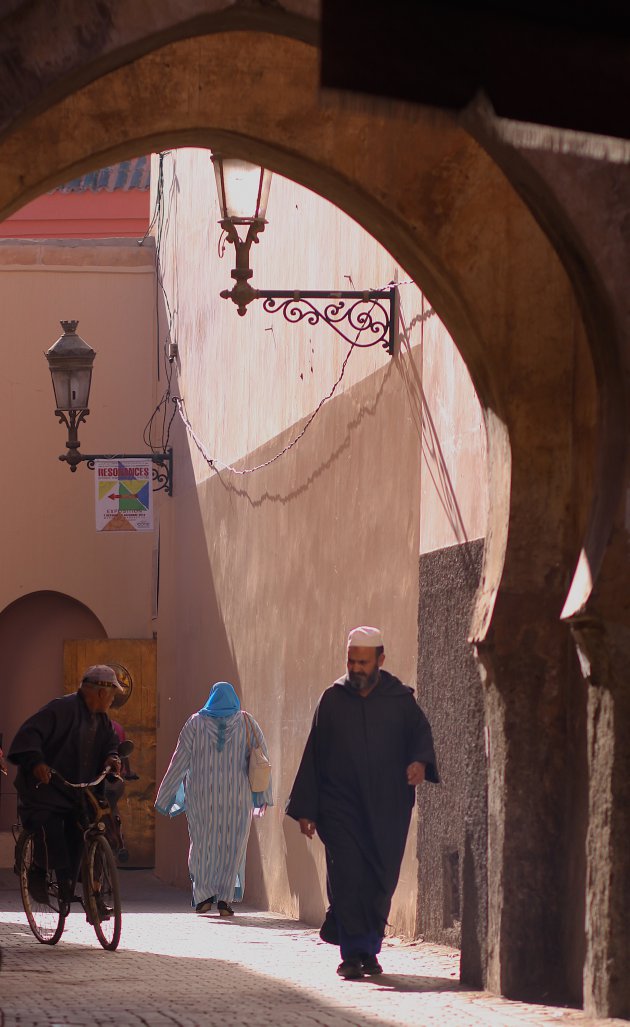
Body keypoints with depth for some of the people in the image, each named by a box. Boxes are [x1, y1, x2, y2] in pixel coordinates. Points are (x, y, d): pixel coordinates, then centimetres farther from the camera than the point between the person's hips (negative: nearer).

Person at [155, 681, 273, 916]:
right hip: (238, 797, 0)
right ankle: (226, 898, -2)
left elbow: (180, 761, 1)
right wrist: (264, 796, 8)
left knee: (203, 844, 13)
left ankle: (204, 895, 7)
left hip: (202, 796, 0)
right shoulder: (245, 722, 2)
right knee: (232, 846, 7)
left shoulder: (196, 723, 1)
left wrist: (165, 797, 6)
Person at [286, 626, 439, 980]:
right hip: (340, 807, -1)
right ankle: (352, 954, -11)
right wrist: (306, 809, 4)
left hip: (387, 808, 1)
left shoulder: (400, 699, 6)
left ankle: (369, 950, 16)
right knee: (347, 877, -12)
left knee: (381, 882, 1)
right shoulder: (333, 699, 7)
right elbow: (314, 755, 8)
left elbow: (421, 733, 4)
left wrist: (420, 761, -22)